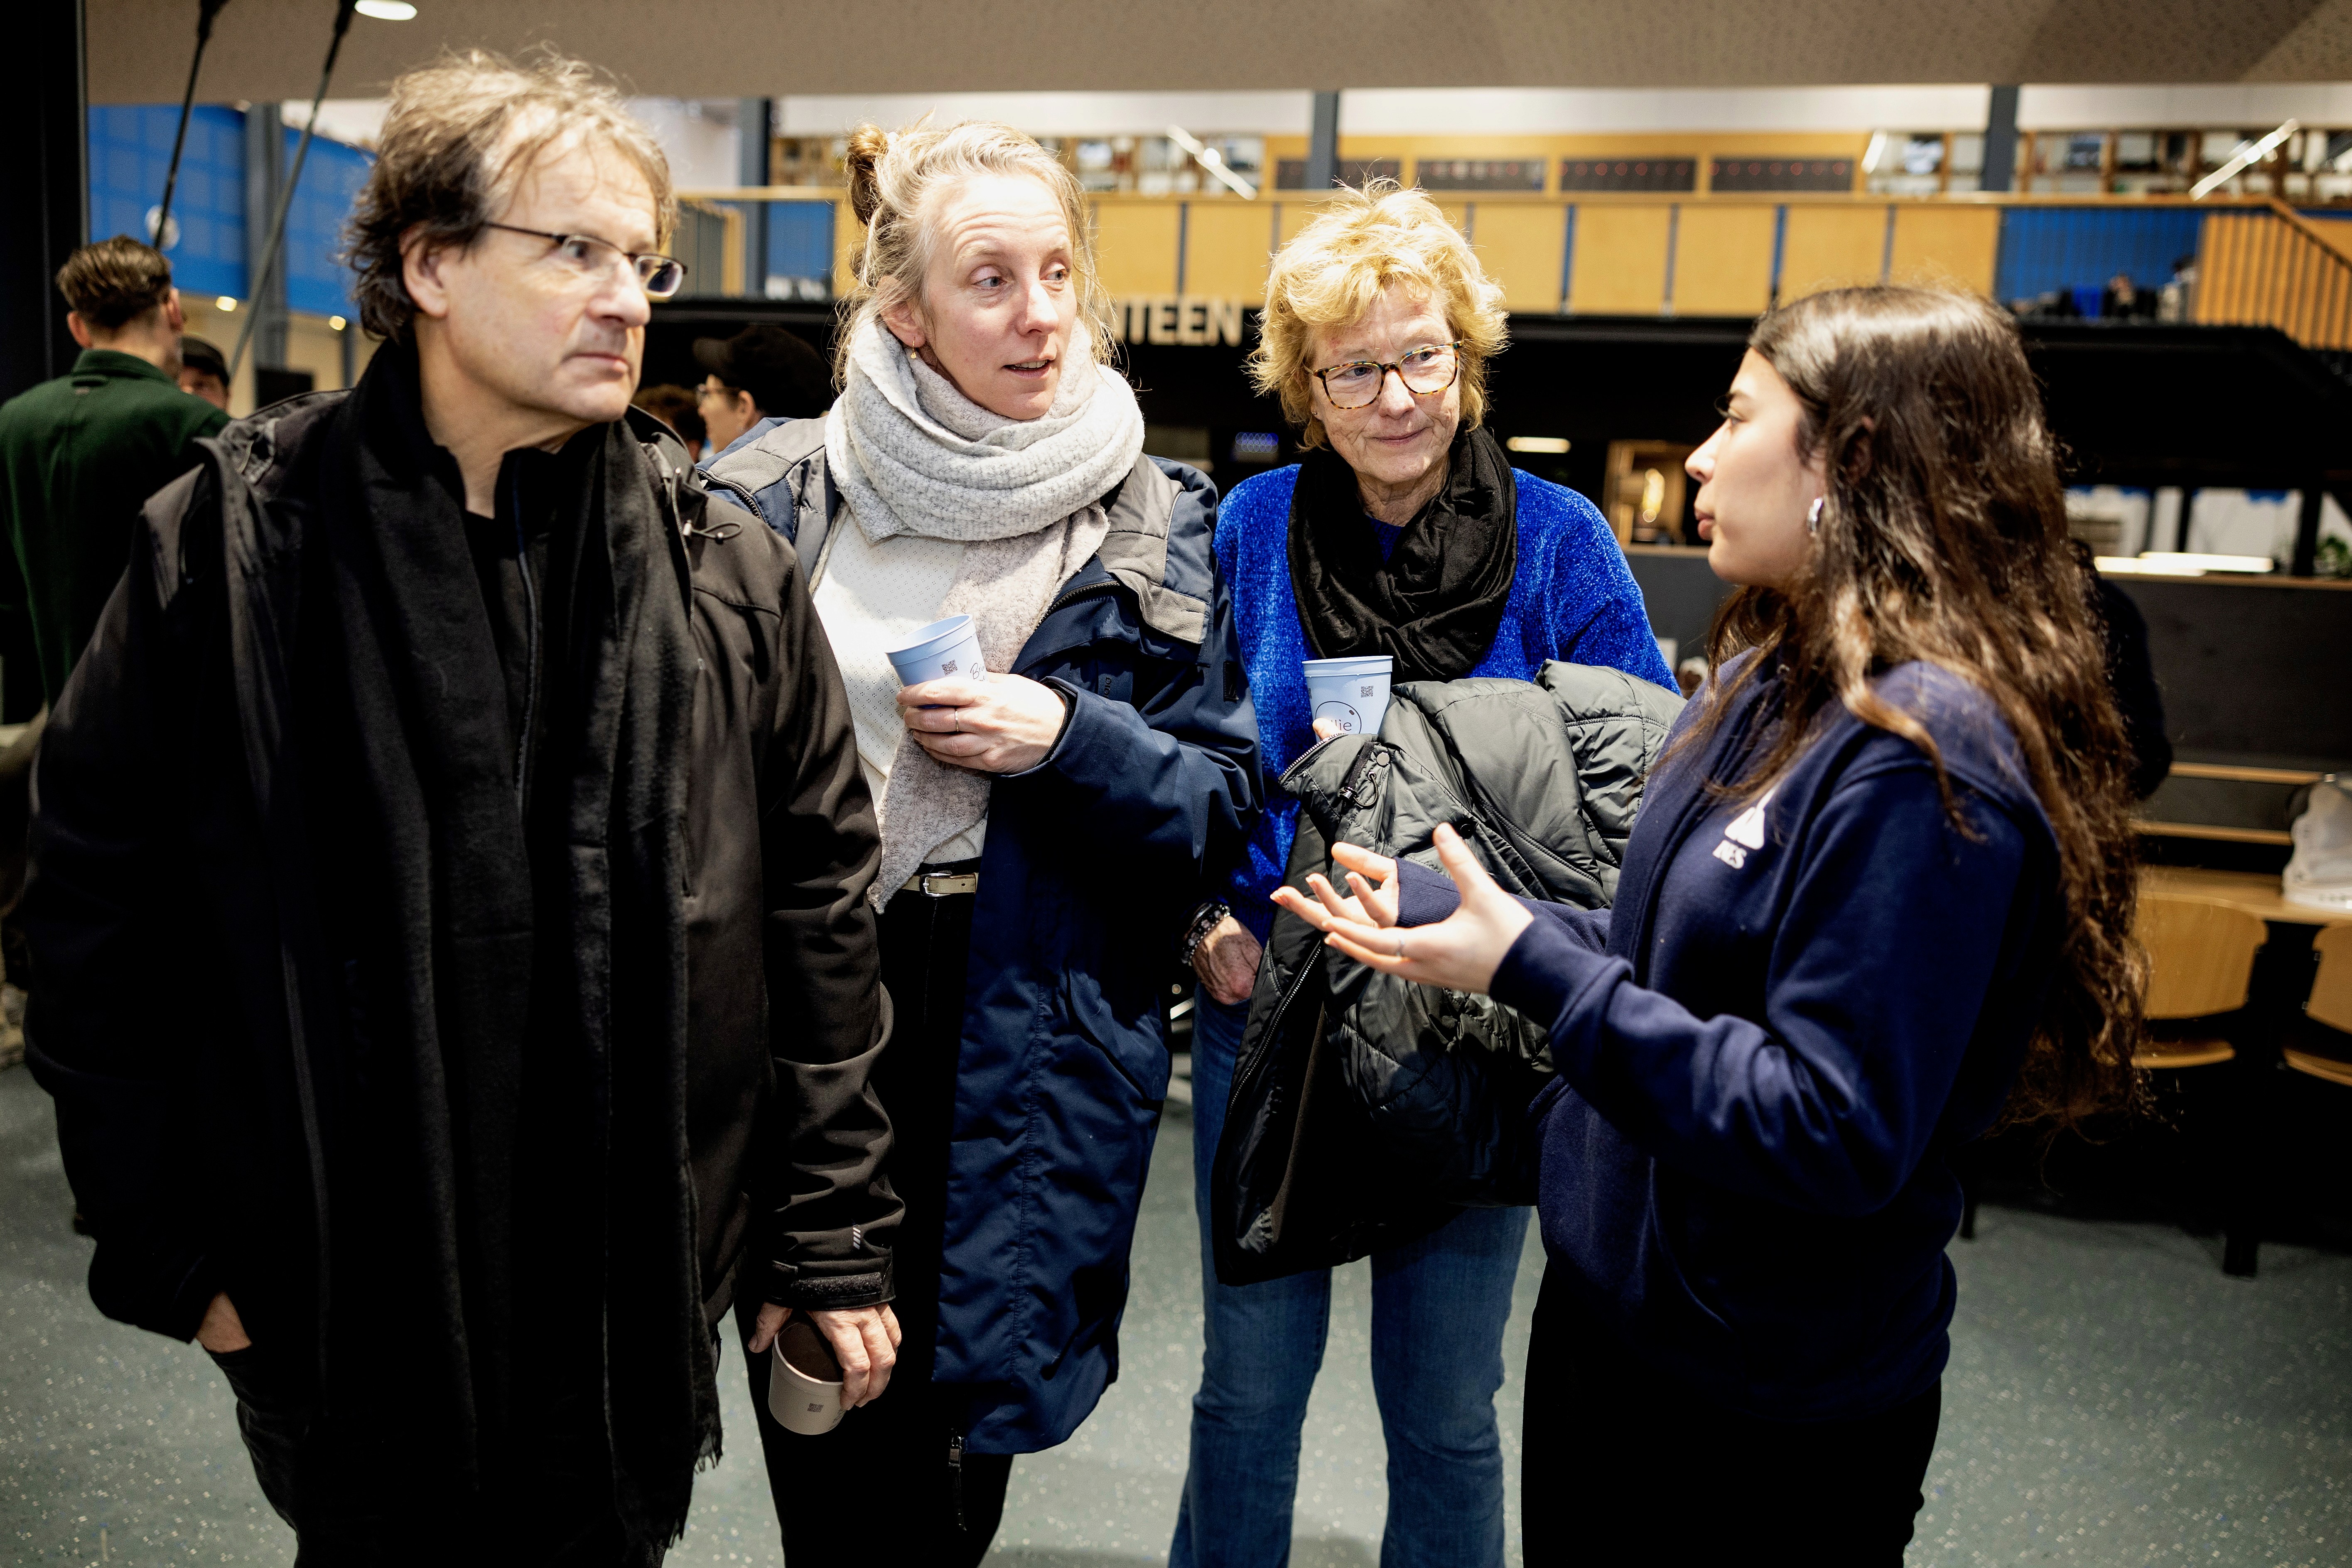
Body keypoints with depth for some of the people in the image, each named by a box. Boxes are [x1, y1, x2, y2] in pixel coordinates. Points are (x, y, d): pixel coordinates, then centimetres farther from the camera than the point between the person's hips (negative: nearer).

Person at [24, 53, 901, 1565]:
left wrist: (834, 1236, -2)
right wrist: (164, 1247, -1)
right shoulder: (231, 547, -7)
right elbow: (101, 899, -1)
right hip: (335, 1298, 0)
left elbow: (820, 901, -2)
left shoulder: (727, 569, -4)